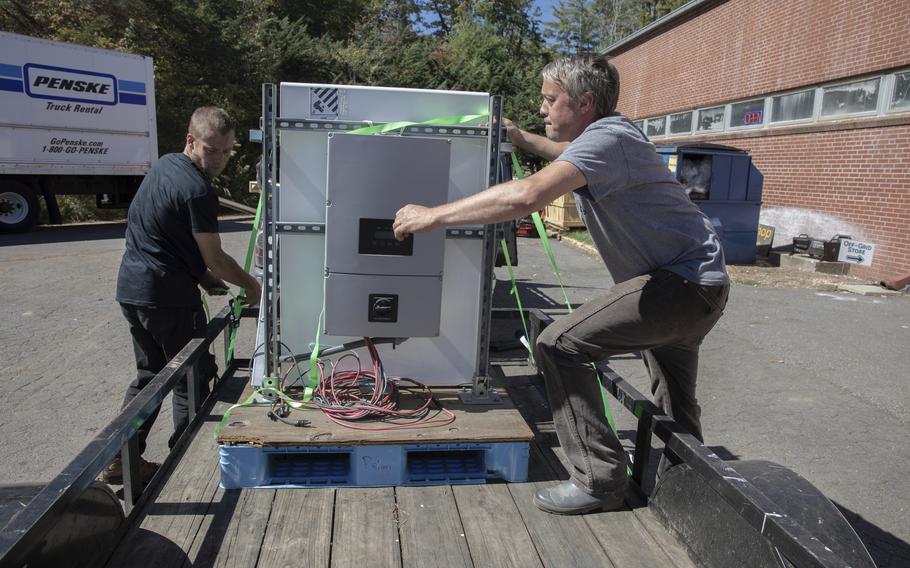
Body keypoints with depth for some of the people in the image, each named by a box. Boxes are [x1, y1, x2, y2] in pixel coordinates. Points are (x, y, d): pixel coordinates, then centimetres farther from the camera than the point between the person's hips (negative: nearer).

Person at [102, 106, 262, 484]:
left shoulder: (164, 166, 11)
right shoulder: (197, 190, -19)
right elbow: (215, 259, -14)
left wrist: (203, 276, 13)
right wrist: (250, 285, 3)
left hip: (131, 287, 9)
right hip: (167, 296, -9)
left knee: (149, 374, 19)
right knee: (192, 380, 5)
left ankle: (121, 460, 24)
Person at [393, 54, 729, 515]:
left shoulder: (607, 137, -20)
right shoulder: (607, 135, 12)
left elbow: (527, 195, -36)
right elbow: (575, 157, 38)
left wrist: (433, 215, -31)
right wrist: (524, 140, 32)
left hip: (685, 284, -11)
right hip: (698, 285, 11)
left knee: (559, 345, -16)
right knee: (673, 403, 26)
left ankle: (599, 480, -8)